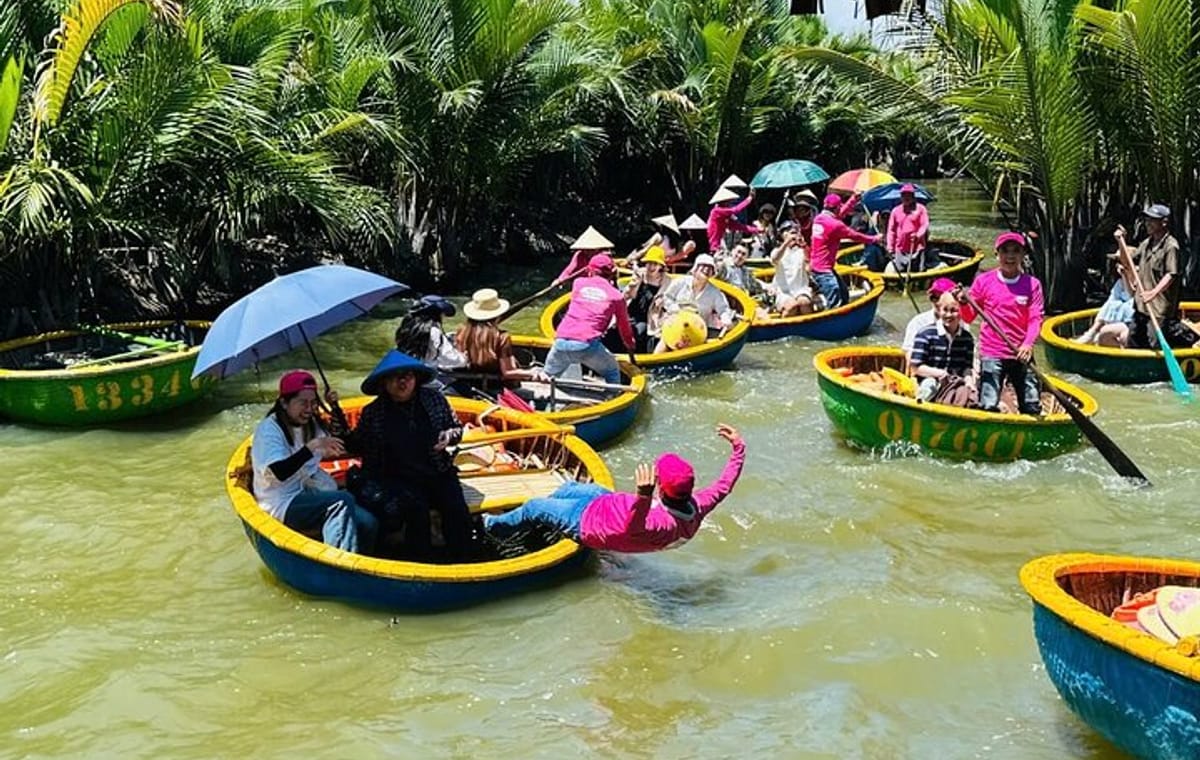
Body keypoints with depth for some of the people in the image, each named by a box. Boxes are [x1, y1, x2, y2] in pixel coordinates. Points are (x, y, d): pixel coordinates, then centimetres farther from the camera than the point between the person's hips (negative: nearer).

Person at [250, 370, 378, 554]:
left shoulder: (310, 424, 13)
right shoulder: (269, 429, -9)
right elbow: (279, 472, -23)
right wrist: (312, 446, -31)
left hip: (311, 494, 7)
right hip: (284, 506, -7)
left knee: (367, 524, -17)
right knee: (343, 500, -32)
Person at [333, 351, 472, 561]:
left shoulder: (435, 400, 5)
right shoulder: (373, 413, 3)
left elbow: (456, 427, 17)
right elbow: (355, 447, 9)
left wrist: (450, 435, -6)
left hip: (439, 473, 2)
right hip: (400, 479, -2)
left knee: (457, 511, -23)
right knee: (416, 510, -30)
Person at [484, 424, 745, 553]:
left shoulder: (661, 523, -46)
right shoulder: (698, 507, -25)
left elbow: (633, 529, -67)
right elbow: (724, 485, -11)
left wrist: (644, 495, -79)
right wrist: (738, 448, -6)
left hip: (588, 521, -8)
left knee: (534, 507, 13)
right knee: (567, 489, 30)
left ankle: (495, 526, 43)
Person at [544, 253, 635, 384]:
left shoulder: (579, 283, 19)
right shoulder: (616, 296, 12)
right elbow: (624, 326, 24)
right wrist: (631, 345, 41)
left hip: (561, 343, 3)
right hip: (588, 345, -2)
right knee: (612, 372, 21)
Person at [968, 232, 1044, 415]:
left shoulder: (1032, 284, 3)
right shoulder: (984, 281, 2)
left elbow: (1035, 319, -4)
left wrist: (1028, 344, -21)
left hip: (1021, 355, 2)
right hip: (991, 353, -1)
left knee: (1032, 408, 2)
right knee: (989, 406, -11)